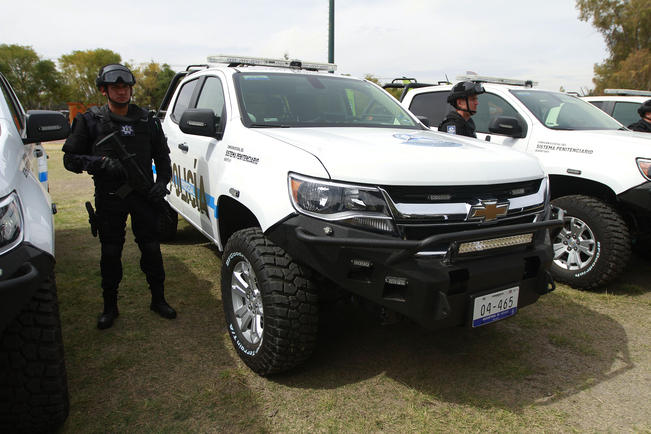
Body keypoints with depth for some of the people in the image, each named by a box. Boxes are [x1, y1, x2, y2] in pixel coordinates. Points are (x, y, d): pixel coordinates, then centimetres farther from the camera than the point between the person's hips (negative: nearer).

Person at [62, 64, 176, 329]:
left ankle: (158, 300, 20)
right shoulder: (90, 121, 1)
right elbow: (70, 158, 1)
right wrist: (100, 162, -17)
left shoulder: (146, 120, 7)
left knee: (151, 249, 5)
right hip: (109, 198, -1)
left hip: (143, 195, 1)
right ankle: (110, 307, 20)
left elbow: (162, 156, 12)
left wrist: (162, 182, -5)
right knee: (110, 253, 6)